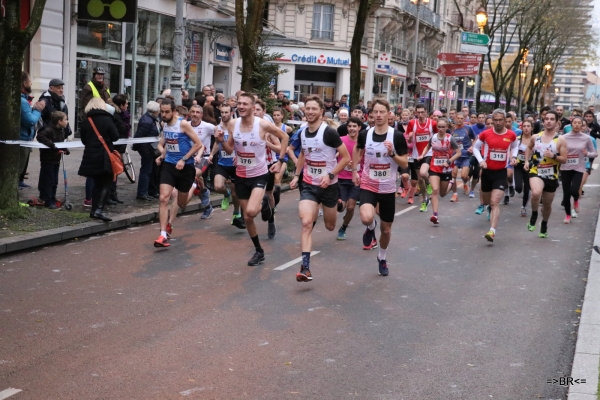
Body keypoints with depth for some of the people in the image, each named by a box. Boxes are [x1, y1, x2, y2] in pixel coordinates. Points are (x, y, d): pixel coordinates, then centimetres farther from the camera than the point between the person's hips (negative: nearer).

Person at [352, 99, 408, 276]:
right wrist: (354, 171, 12)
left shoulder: (397, 136, -11)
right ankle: (371, 228, 10)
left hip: (388, 189, 0)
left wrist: (392, 153, -24)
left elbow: (405, 164, -7)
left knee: (386, 229, 12)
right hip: (368, 186, 0)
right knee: (366, 218, -29)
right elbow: (357, 150, 18)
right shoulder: (365, 134, -4)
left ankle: (382, 258, 40)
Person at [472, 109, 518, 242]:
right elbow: (476, 148, 6)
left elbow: (515, 146, 19)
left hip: (501, 172, -2)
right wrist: (480, 160, -10)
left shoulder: (511, 135, -3)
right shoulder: (485, 134, -7)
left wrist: (513, 157, 0)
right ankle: (490, 206, 57)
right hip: (487, 171, 2)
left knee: (494, 202, -16)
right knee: (486, 201, 19)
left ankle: (492, 231, -22)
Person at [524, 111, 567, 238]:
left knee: (547, 203, 14)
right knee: (536, 193, -32)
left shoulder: (560, 140, -6)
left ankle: (544, 224, 41)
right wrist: (527, 161, 8)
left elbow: (564, 159, -5)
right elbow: (529, 148, 23)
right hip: (536, 172, -1)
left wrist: (553, 156, -24)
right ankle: (534, 214, -4)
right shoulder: (536, 137, 1)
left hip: (551, 175, 1)